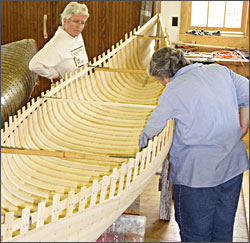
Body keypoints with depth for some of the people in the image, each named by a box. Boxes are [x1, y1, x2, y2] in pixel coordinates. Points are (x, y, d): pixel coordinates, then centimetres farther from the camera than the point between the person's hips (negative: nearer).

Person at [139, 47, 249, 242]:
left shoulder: (173, 91, -11)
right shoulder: (220, 71, 3)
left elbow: (152, 127, -1)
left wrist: (142, 148, 18)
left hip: (198, 173, -6)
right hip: (234, 165, 6)